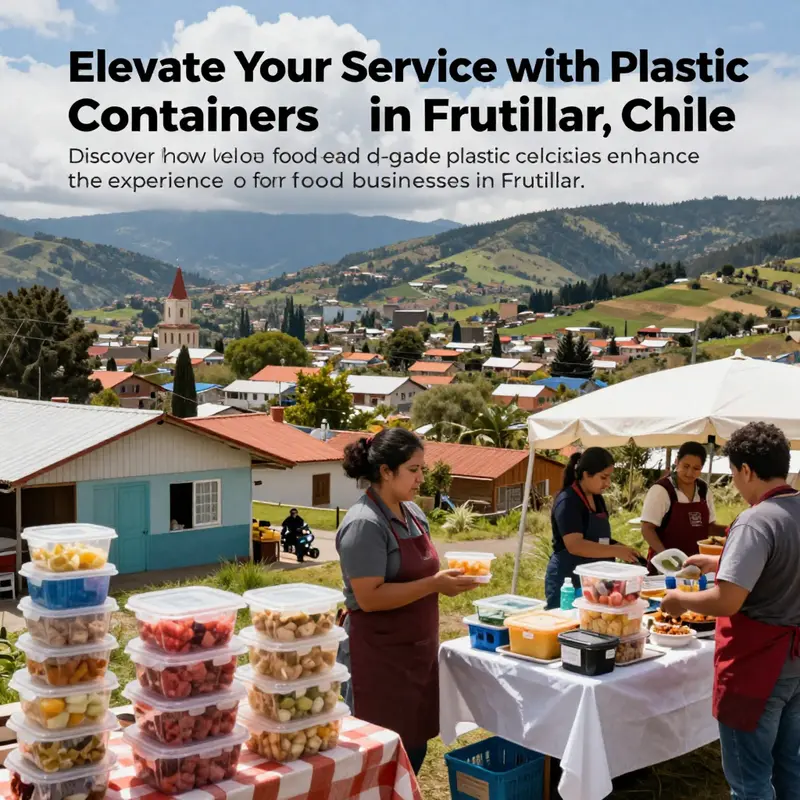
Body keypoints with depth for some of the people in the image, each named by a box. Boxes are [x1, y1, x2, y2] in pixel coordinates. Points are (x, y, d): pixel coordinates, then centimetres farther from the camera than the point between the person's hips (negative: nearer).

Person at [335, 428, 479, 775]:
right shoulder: (364, 524, -19)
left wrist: (446, 578, 5)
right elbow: (370, 598, -24)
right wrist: (434, 585, -24)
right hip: (379, 659, -8)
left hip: (416, 652, 8)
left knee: (415, 748, 16)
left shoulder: (414, 513, 8)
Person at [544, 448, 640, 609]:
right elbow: (575, 545, -26)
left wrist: (621, 548, 3)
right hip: (568, 580, -9)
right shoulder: (568, 502, -16)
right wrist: (615, 551, -26)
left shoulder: (597, 499, 10)